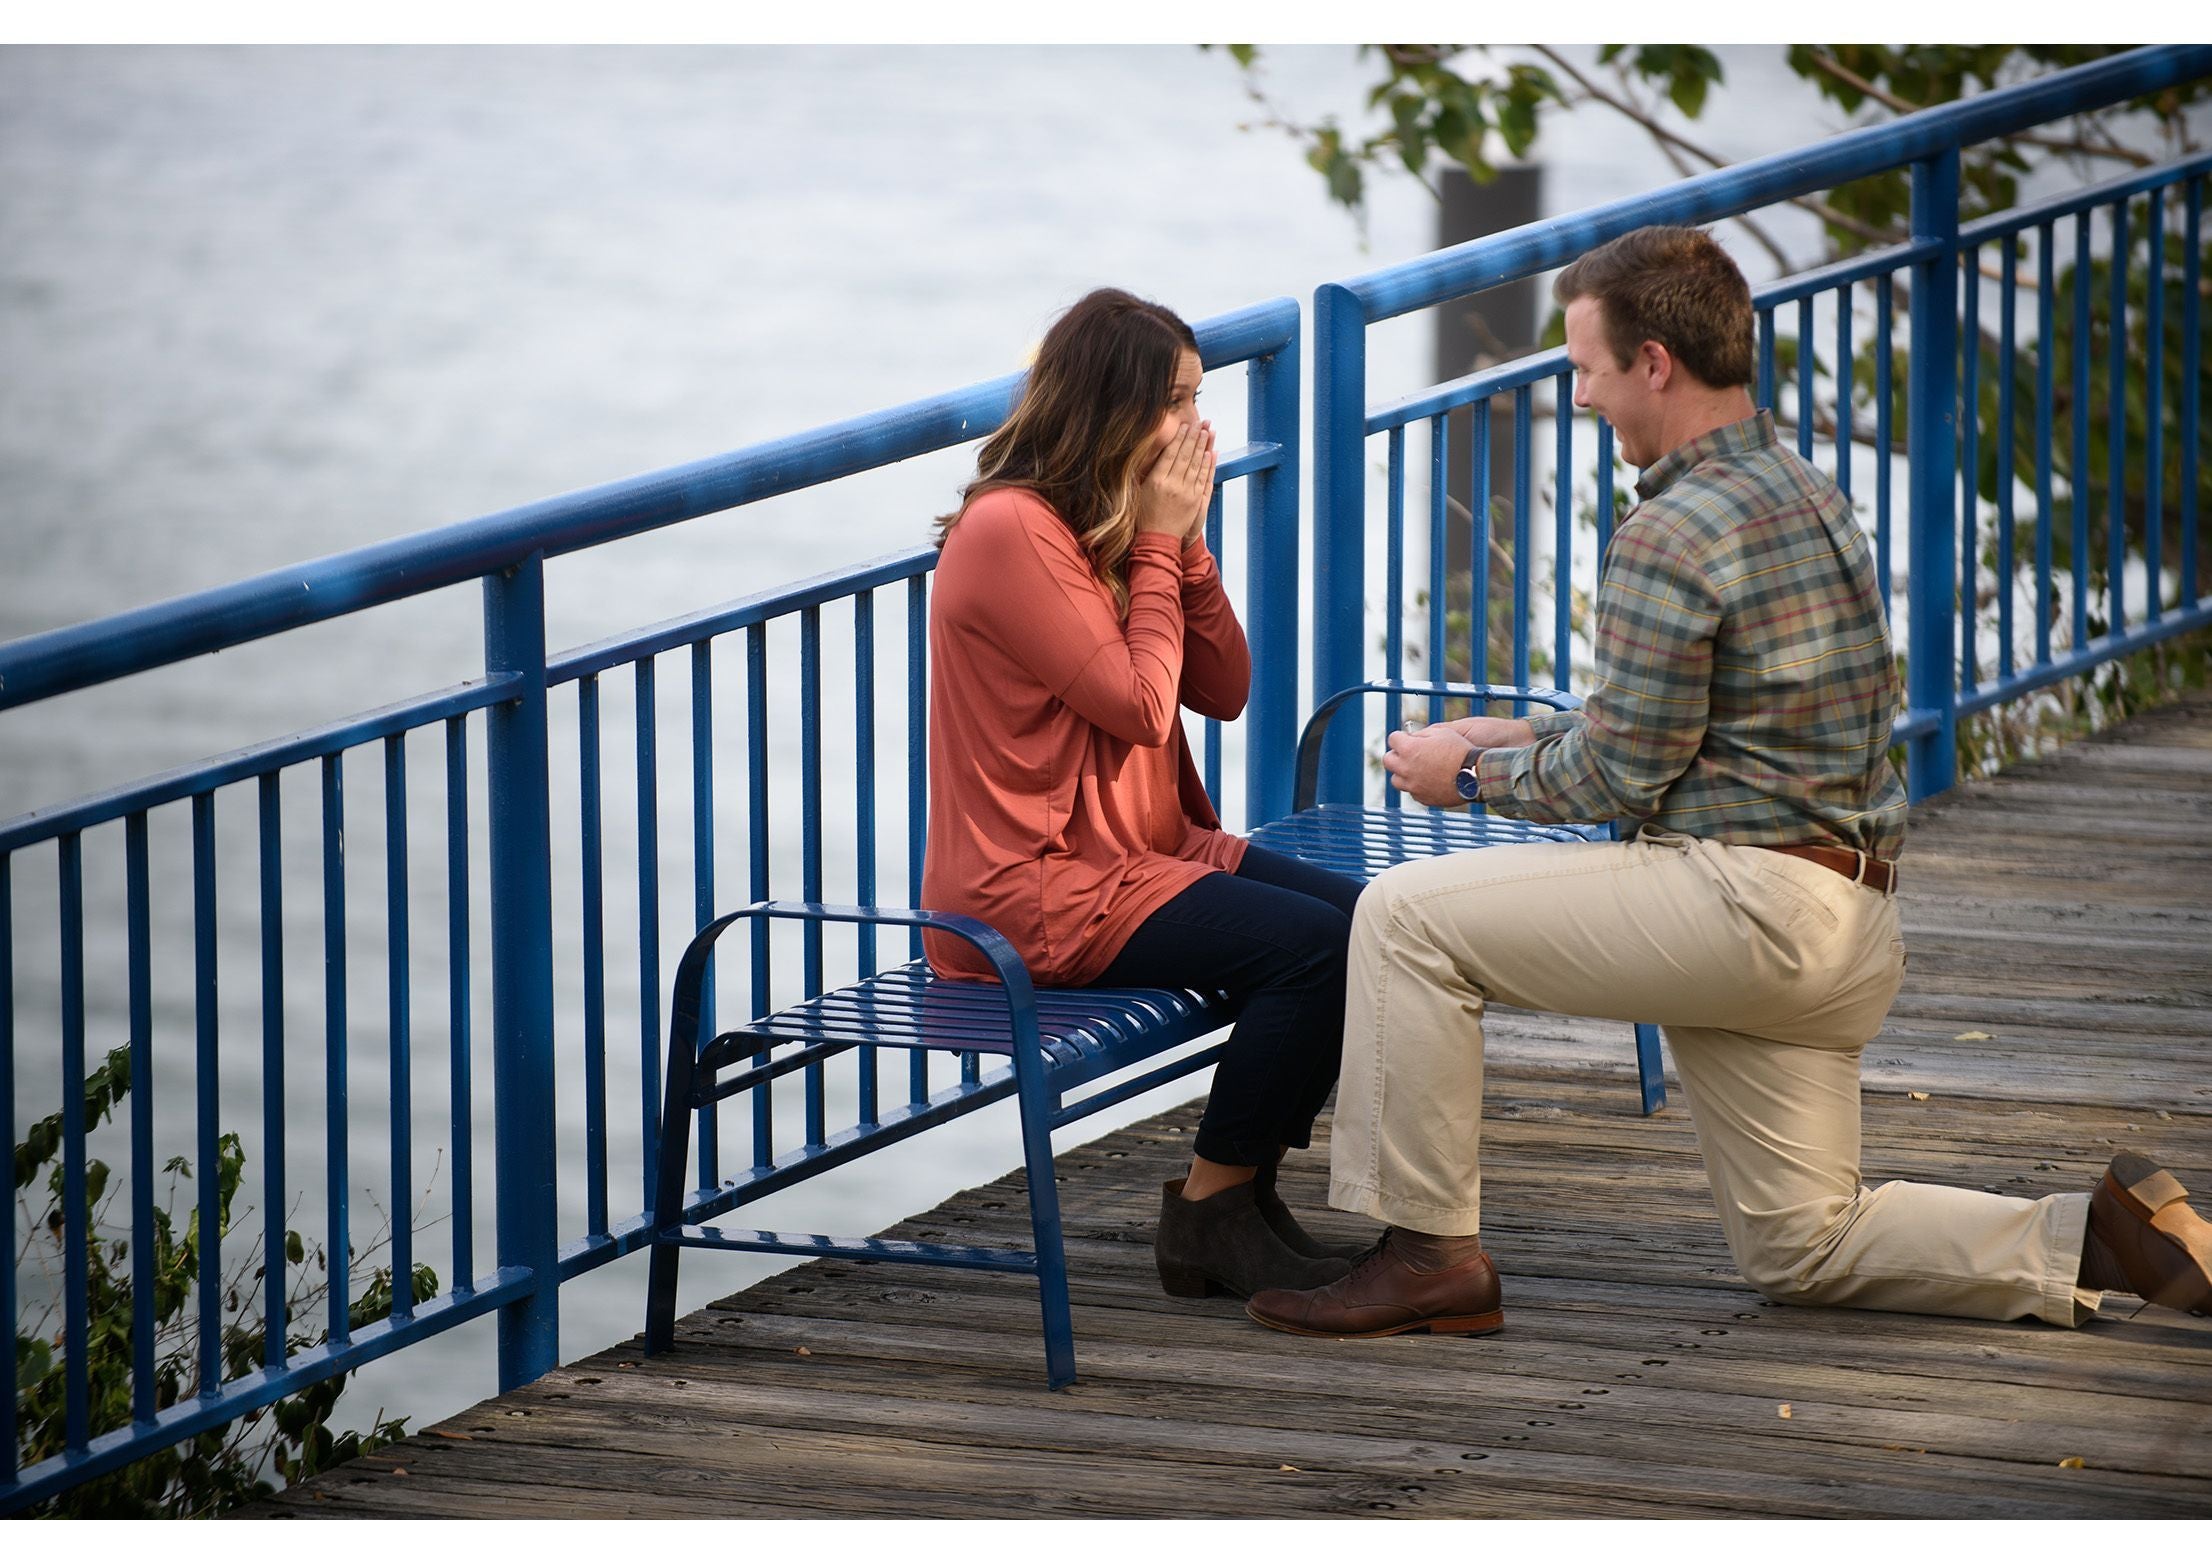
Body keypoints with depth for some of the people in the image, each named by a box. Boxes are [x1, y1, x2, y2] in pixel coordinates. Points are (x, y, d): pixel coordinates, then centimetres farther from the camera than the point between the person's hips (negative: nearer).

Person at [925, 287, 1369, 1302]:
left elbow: (1225, 691, 9)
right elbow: (1140, 705, -18)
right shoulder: (1011, 531, -16)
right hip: (1033, 894, -10)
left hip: (1135, 856, 10)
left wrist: (1183, 539, -2)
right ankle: (1210, 1213, -8)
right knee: (1309, 945, -22)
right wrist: (1159, 544, -9)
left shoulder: (1109, 529, 14)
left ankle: (1241, 1193, 4)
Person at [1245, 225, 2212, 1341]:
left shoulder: (1672, 538, -15)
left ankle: (1429, 1253, -3)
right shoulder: (1808, 495, 16)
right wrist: (1519, 738, 21)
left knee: (1406, 918, -6)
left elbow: (1619, 781, -13)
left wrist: (1473, 773, 4)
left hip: (1746, 902, -9)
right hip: (1849, 931, 9)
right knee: (1802, 1249, 16)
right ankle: (2098, 1239, 4)